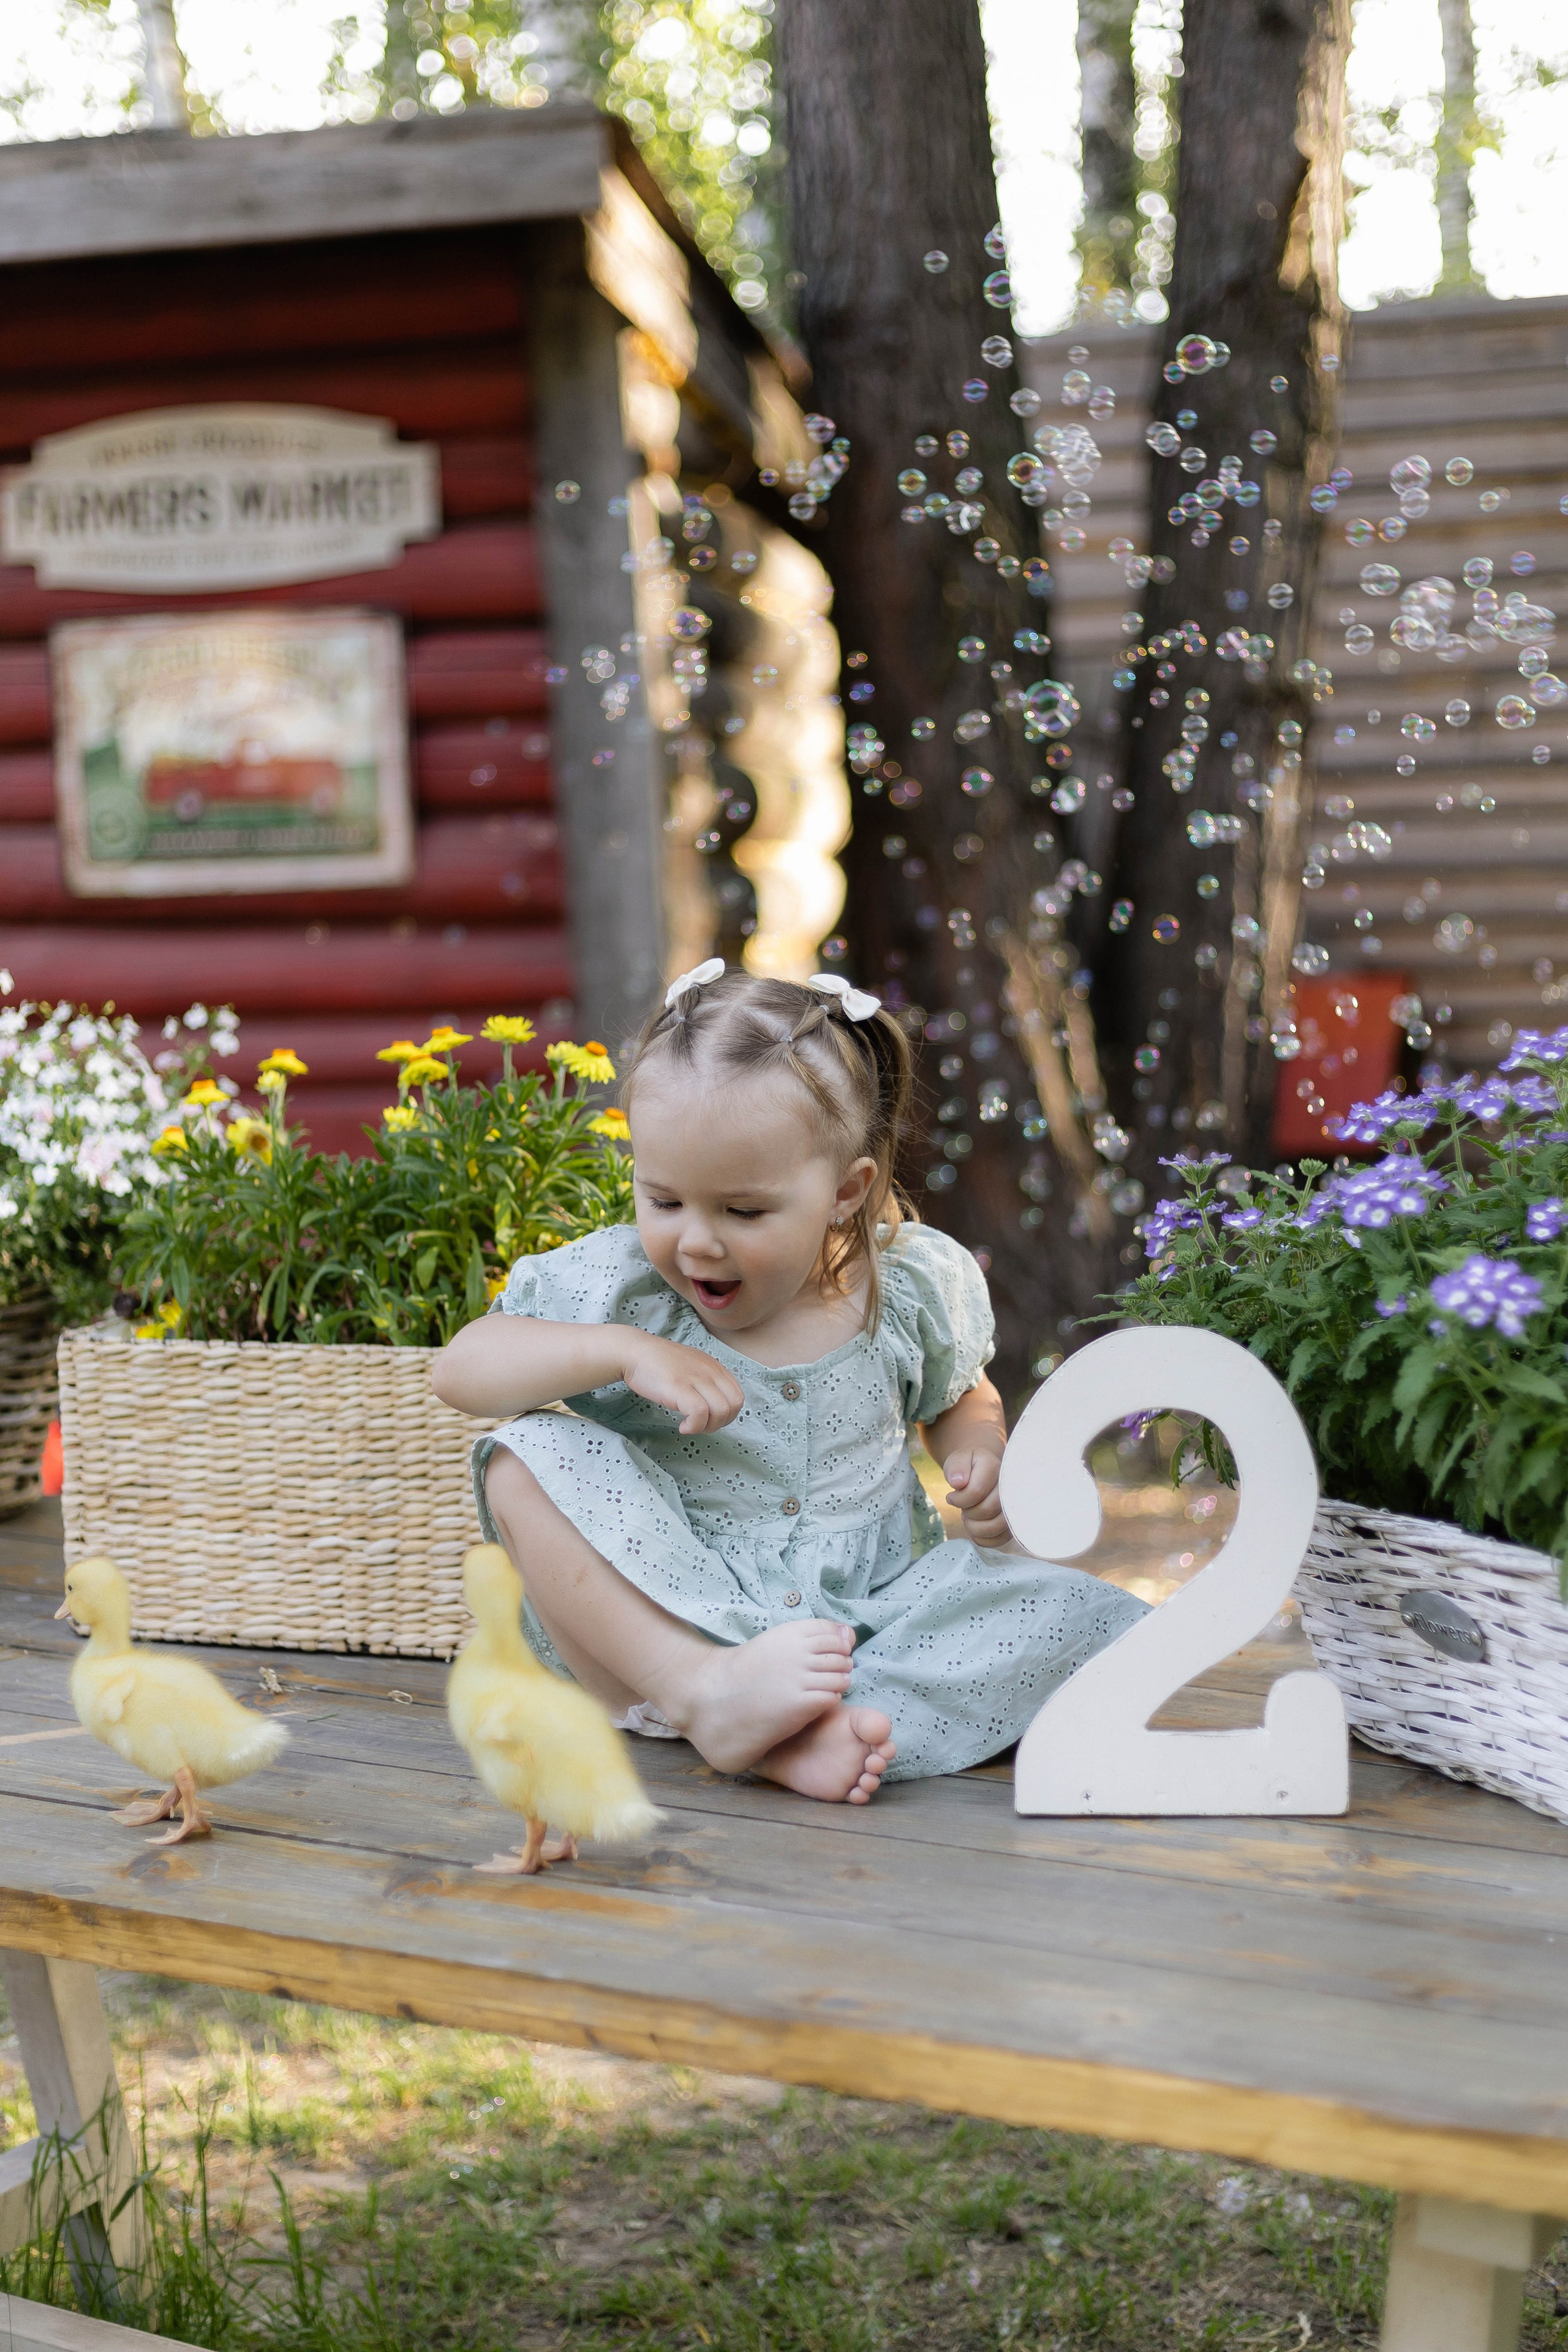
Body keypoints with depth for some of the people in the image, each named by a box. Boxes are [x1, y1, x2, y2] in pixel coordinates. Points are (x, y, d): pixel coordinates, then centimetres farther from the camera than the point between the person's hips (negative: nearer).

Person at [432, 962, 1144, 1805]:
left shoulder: (912, 1285, -3)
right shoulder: (619, 1285, -7)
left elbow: (960, 1398, 16)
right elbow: (460, 1369, -12)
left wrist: (982, 1462, -8)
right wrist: (623, 1351, -26)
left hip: (871, 1608, 2)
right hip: (670, 1617, -1)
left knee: (1085, 1617, -20)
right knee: (530, 1460, -22)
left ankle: (786, 1739, -35)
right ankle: (702, 1690, -38)